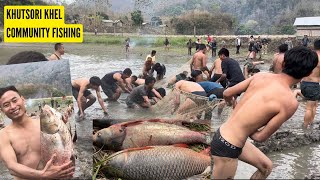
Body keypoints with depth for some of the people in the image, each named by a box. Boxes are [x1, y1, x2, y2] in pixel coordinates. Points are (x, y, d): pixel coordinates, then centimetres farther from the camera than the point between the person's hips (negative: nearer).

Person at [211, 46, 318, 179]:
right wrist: (249, 127, 7)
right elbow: (260, 137, -14)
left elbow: (227, 94, 7)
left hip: (223, 134, 8)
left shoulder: (261, 76, -3)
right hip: (227, 146, -8)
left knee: (266, 166, 24)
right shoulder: (290, 102, -20)